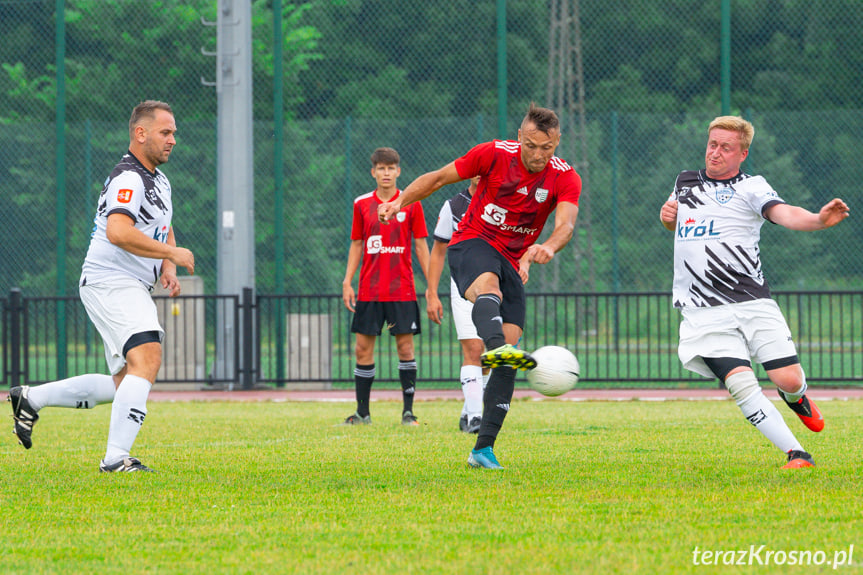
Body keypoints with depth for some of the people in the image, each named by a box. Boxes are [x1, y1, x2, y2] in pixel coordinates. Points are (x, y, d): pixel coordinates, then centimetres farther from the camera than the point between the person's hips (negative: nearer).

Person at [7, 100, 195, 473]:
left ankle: (31, 399, 21)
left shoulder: (158, 180, 18)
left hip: (133, 289, 10)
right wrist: (172, 254, -23)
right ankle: (116, 456, -30)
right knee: (146, 358, -26)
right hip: (110, 283, -10)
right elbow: (118, 232, -30)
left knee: (124, 385, 10)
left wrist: (167, 268, 13)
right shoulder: (128, 178, -15)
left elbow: (163, 228, 33)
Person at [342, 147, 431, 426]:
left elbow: (421, 245, 5)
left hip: (402, 290, -2)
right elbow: (356, 246, 13)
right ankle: (362, 412, 8)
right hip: (369, 290, 2)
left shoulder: (411, 203, 2)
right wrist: (347, 282, 4)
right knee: (363, 347, 0)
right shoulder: (362, 204, 7)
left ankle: (408, 411, 4)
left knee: (405, 345, -3)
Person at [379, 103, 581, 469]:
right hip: (471, 244, -4)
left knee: (507, 362, -8)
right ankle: (496, 346, -75)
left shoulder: (565, 178, -4)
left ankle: (483, 449, -5)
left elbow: (566, 223, -22)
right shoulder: (494, 154, -6)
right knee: (489, 285, -41)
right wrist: (401, 201, -3)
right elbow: (440, 178, 5)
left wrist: (549, 247, -43)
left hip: (510, 263, 4)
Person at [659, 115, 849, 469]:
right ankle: (796, 454, -10)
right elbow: (674, 222, 37)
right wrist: (667, 215, 12)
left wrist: (818, 220, -39)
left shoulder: (750, 188, 1)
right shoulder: (685, 182, 16)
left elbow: (784, 214, -18)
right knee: (740, 384, -18)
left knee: (789, 379, -10)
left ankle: (795, 398, 30)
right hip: (704, 315, 2)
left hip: (751, 303, -2)